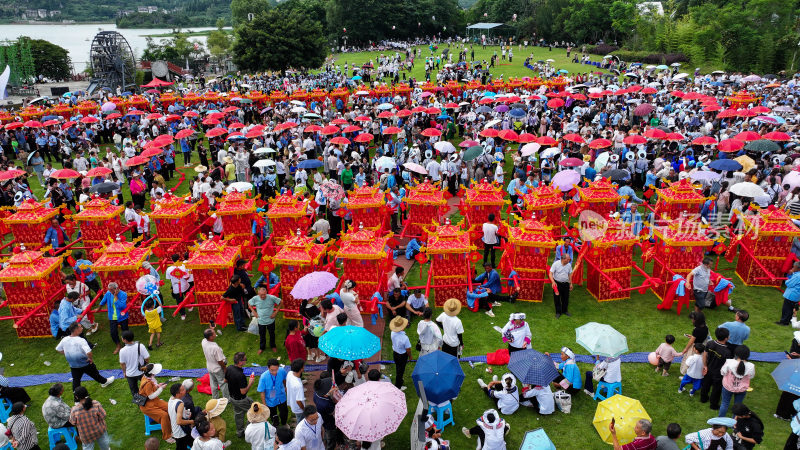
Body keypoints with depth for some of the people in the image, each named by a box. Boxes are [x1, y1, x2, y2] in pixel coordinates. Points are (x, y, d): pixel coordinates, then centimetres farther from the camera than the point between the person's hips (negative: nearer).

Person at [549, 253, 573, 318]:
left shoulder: (569, 265, 0)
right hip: (557, 283, -4)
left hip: (565, 284, 4)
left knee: (566, 298, 11)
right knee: (557, 298, 4)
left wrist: (571, 283, 13)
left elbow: (570, 274, 13)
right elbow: (550, 274, -16)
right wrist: (553, 282, -30)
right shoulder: (556, 264, -14)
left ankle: (565, 310, 30)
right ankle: (558, 312, 17)